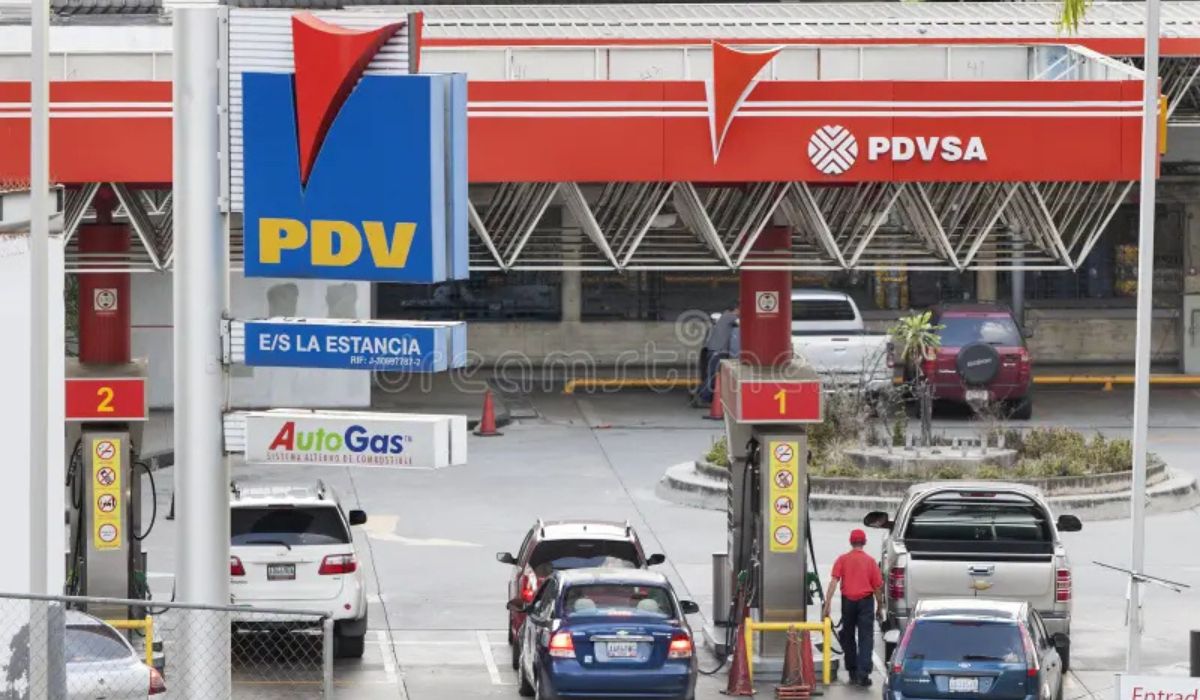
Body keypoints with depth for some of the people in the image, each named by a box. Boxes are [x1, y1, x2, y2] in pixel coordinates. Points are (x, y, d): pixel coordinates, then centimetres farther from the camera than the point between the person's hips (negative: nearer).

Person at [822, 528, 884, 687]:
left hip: (848, 601, 1)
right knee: (866, 638, -2)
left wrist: (827, 603, -11)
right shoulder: (870, 561, 1)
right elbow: (878, 587, 2)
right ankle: (863, 674, -13)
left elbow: (834, 581, -9)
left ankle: (852, 672, 20)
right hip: (866, 601, -1)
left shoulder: (842, 560, 1)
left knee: (848, 637, 15)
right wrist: (880, 608, 13)